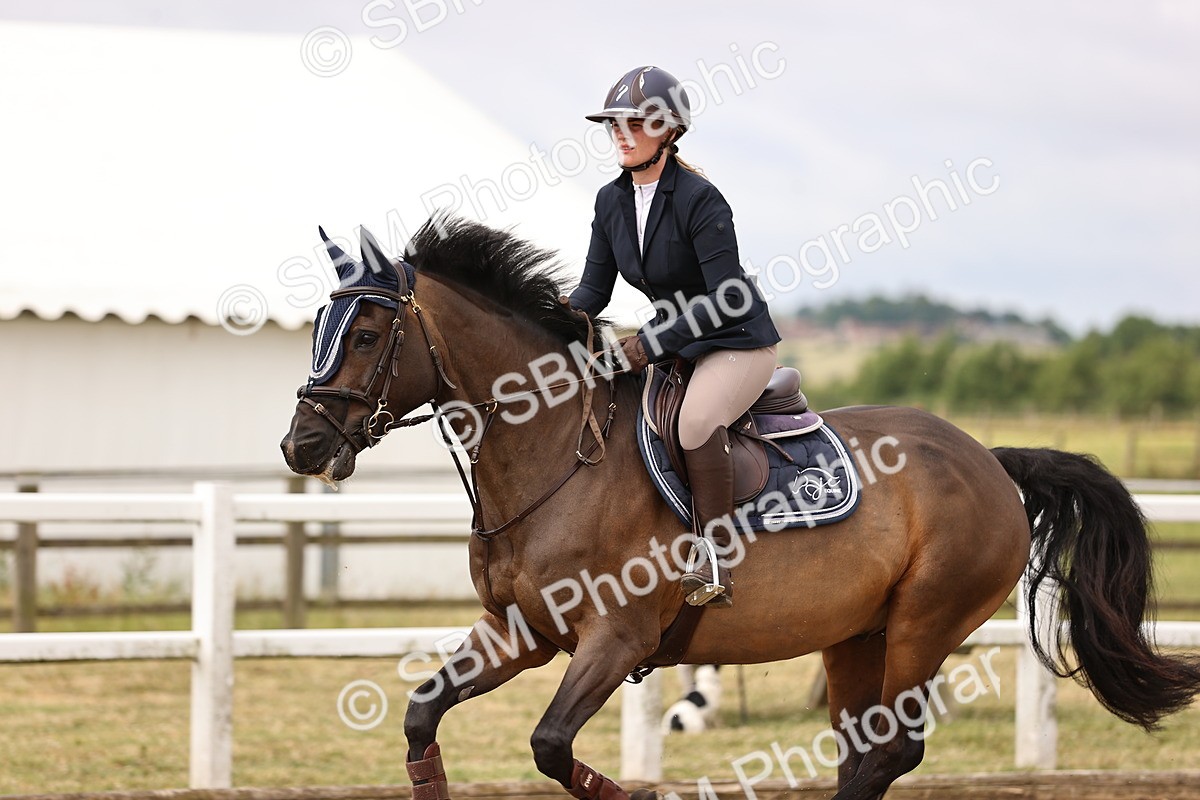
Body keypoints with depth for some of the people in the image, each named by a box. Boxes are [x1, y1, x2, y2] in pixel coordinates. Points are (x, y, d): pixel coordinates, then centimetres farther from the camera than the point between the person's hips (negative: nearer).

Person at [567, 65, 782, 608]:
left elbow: (727, 298, -25)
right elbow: (595, 288, 6)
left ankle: (715, 563, -31)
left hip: (739, 341, -9)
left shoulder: (700, 201, -21)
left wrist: (651, 344, -29)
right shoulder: (612, 201, 2)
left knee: (696, 419, -35)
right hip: (675, 343, 9)